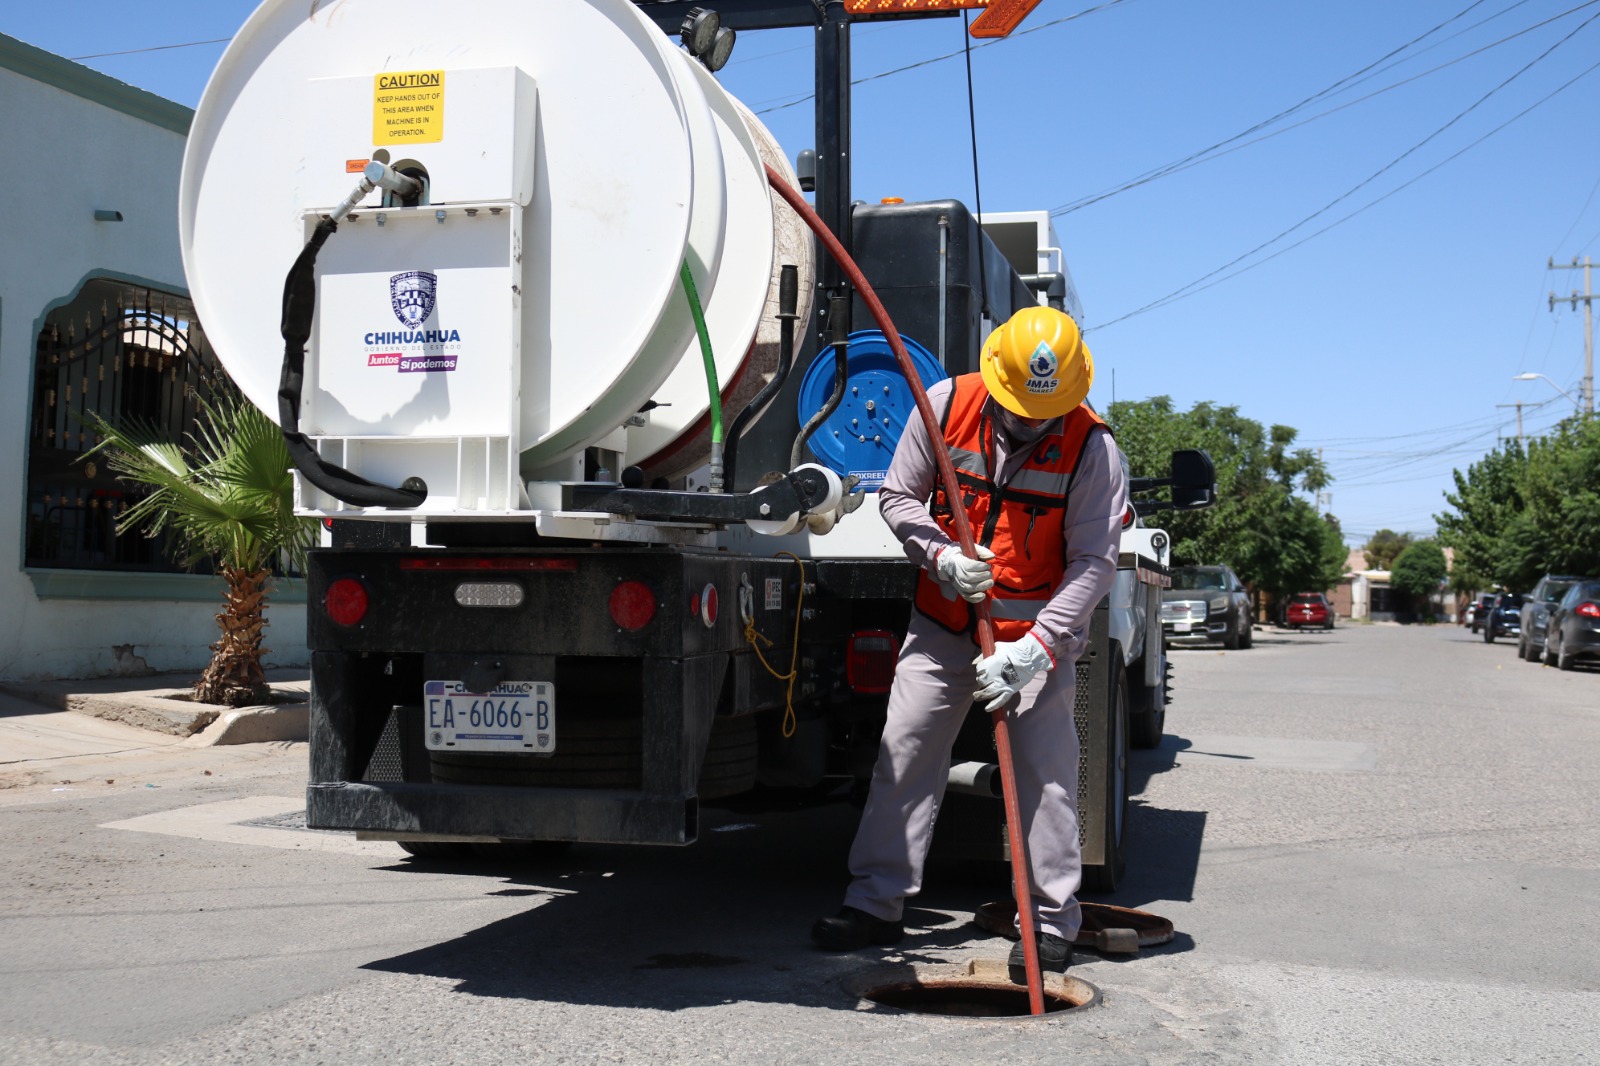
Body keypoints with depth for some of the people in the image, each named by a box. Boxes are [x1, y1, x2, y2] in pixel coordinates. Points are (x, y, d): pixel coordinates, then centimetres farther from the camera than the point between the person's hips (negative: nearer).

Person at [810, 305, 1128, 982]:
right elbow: (898, 496, 1)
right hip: (943, 621, 3)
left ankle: (1051, 924, 5)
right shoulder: (946, 405, -8)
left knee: (1045, 771, -7)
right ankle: (877, 901, 13)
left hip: (1039, 631, -2)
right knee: (904, 752, 2)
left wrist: (1035, 650, -25)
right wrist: (940, 555, -18)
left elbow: (1093, 562, -16)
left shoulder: (1091, 447, -15)